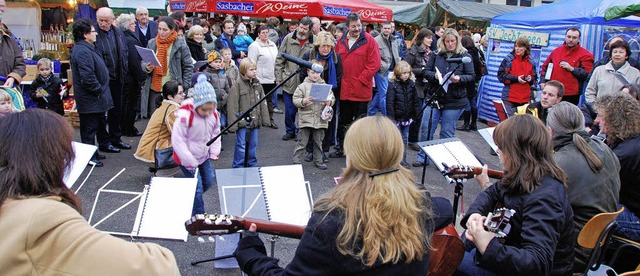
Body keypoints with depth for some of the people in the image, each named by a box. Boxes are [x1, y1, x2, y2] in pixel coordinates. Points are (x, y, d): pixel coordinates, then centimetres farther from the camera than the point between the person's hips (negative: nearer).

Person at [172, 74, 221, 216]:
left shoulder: (214, 114, -10)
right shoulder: (184, 116, -29)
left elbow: (215, 133, 8)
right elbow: (177, 141, -23)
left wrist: (214, 154, 0)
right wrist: (191, 163, -19)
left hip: (204, 156, 7)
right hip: (188, 159, -6)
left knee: (209, 181, 15)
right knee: (197, 187, -4)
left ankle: (190, 200, 38)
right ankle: (199, 215, 13)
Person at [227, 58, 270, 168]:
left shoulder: (257, 84, 9)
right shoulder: (237, 85, -10)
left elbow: (263, 103, 13)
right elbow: (232, 105, -12)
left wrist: (265, 119, 9)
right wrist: (233, 124, -15)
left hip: (254, 121, 6)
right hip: (242, 122, -6)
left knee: (253, 145, 15)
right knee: (241, 146, 1)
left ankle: (252, 165, 29)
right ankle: (237, 167, 13)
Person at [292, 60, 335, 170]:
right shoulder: (303, 86, -2)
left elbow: (332, 97, 9)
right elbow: (295, 99, -5)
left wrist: (329, 102, -13)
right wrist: (303, 101, -23)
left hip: (320, 119, 3)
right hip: (305, 119, -3)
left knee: (318, 142, 14)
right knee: (302, 142, 3)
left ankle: (318, 161, 27)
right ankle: (296, 161, 12)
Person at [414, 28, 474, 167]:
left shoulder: (465, 56, -1)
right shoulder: (436, 54, 5)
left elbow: (472, 76, -1)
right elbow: (426, 71, 6)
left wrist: (459, 78, -19)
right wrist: (434, 76, -14)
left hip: (454, 101, -2)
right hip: (434, 97, 2)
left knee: (447, 132, 6)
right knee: (426, 127, 3)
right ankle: (423, 157, 18)